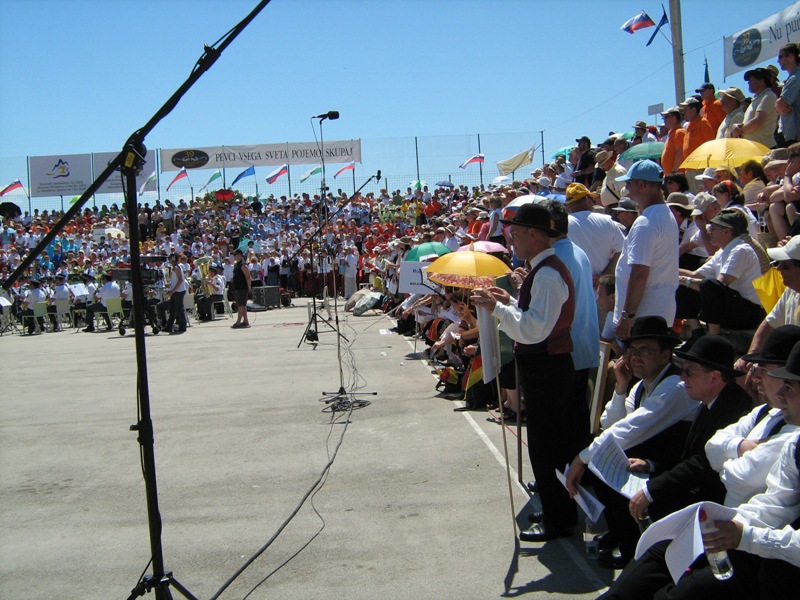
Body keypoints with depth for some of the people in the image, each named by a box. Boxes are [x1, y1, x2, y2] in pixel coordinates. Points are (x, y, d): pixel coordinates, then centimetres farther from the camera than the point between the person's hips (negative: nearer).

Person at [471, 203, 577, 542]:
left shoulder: (547, 275, -22)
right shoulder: (546, 269, 12)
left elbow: (535, 329, -29)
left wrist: (498, 309, -25)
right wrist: (511, 302, 9)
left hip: (545, 370, -11)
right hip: (544, 366, 11)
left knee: (546, 448, 0)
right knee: (555, 444, 20)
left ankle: (557, 523, 12)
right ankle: (562, 511, 33)